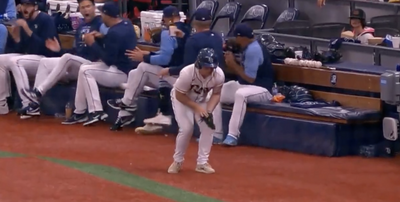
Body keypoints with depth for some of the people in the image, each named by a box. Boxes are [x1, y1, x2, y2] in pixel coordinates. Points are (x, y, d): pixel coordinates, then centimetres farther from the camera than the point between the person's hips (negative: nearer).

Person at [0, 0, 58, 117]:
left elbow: (48, 46, -23)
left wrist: (28, 31, -26)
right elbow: (21, 50, 12)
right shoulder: (25, 21, 10)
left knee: (14, 61, -29)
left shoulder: (45, 20, -12)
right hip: (30, 58, 8)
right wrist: (17, 39, -9)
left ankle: (29, 106, -36)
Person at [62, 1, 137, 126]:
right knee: (85, 69, 12)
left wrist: (92, 44, -13)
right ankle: (80, 112, 9)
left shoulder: (113, 32, -23)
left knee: (85, 71, -15)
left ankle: (96, 112, -20)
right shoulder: (127, 24, 7)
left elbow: (108, 60, -21)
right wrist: (102, 38, 10)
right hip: (126, 68, 11)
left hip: (122, 73, -11)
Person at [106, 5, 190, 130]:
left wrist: (144, 58, -7)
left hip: (174, 77, -10)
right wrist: (149, 54, 16)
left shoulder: (168, 33, -15)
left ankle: (126, 103, 6)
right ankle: (125, 114, 12)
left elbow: (164, 59, -20)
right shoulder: (187, 31, 13)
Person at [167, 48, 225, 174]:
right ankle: (177, 161, 4)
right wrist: (197, 108, -30)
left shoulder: (219, 75, -27)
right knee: (186, 128, -17)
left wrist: (209, 110, -26)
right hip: (181, 98, -4)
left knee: (208, 127, -10)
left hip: (200, 100, 4)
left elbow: (216, 94, -10)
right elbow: (179, 95, -24)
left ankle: (202, 163, 4)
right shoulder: (187, 73, -37)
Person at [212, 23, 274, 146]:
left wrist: (233, 64, -14)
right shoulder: (250, 48, 10)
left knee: (240, 94, -42)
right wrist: (231, 63, -3)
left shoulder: (254, 50, -20)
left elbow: (250, 78, -23)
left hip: (261, 89, -11)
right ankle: (216, 134, -5)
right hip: (244, 86, 11)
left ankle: (233, 135, -40)